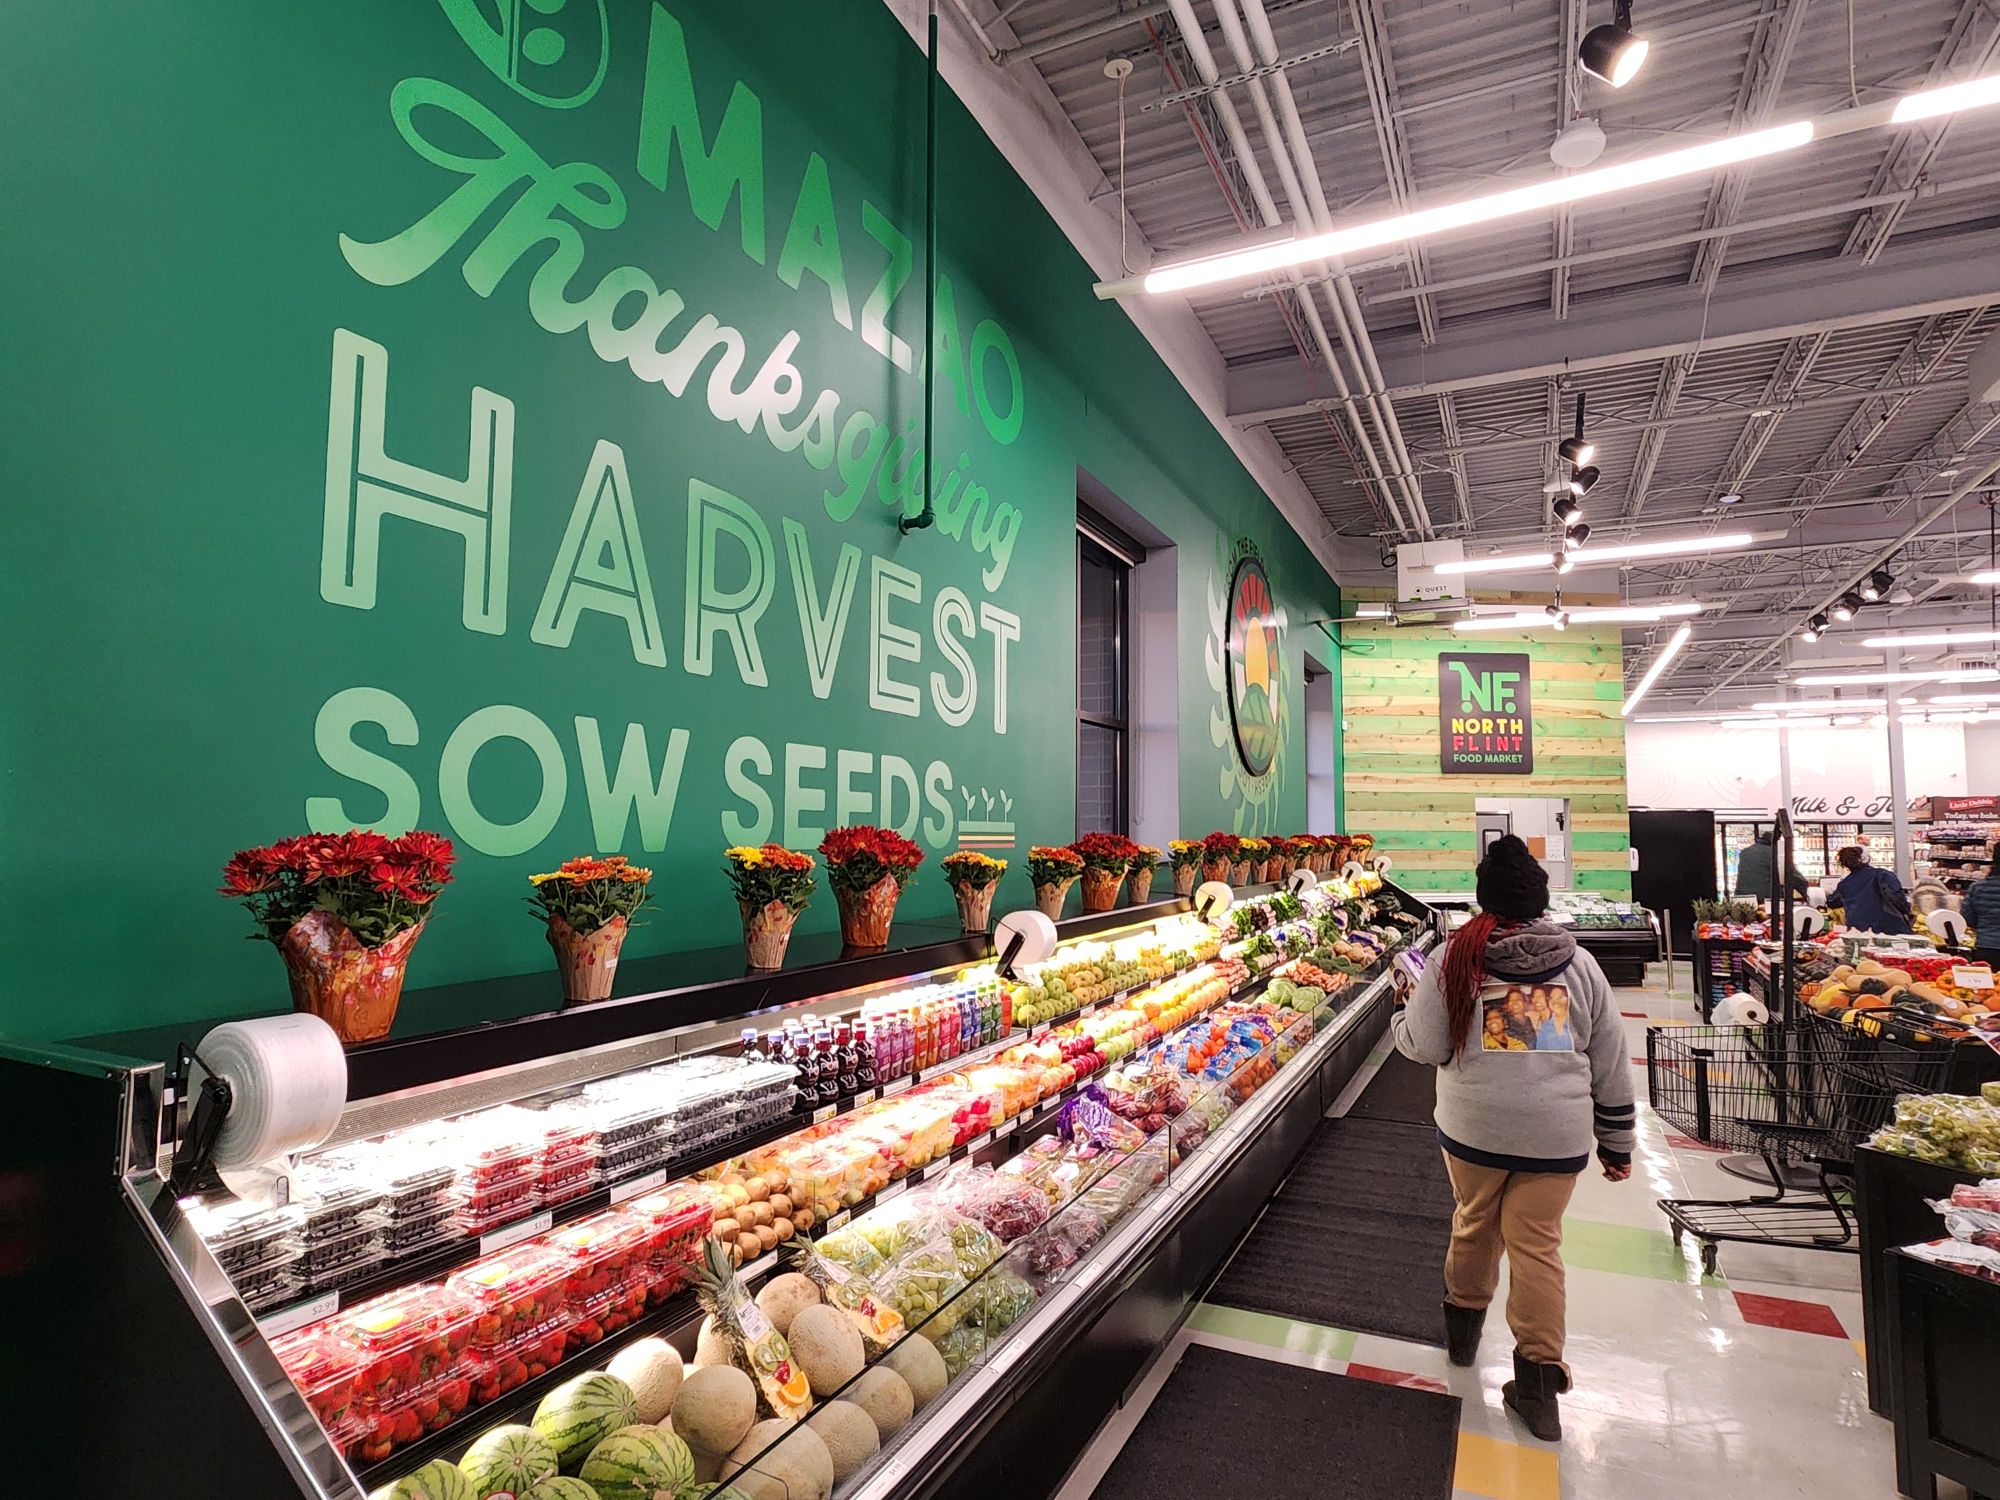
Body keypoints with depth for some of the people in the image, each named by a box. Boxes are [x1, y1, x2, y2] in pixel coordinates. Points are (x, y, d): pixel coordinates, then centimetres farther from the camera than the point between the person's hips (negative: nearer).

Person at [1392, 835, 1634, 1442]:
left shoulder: (1456, 958, -10)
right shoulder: (1579, 965, -1)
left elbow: (1425, 1046, -8)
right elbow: (1611, 1064, 6)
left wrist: (1402, 1011, 13)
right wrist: (1617, 1143, 16)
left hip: (1474, 1126, -1)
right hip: (1557, 1132, 1)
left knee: (1474, 1222, 19)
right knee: (1537, 1244, 9)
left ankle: (1463, 1324, 39)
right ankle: (1539, 1380, 14)